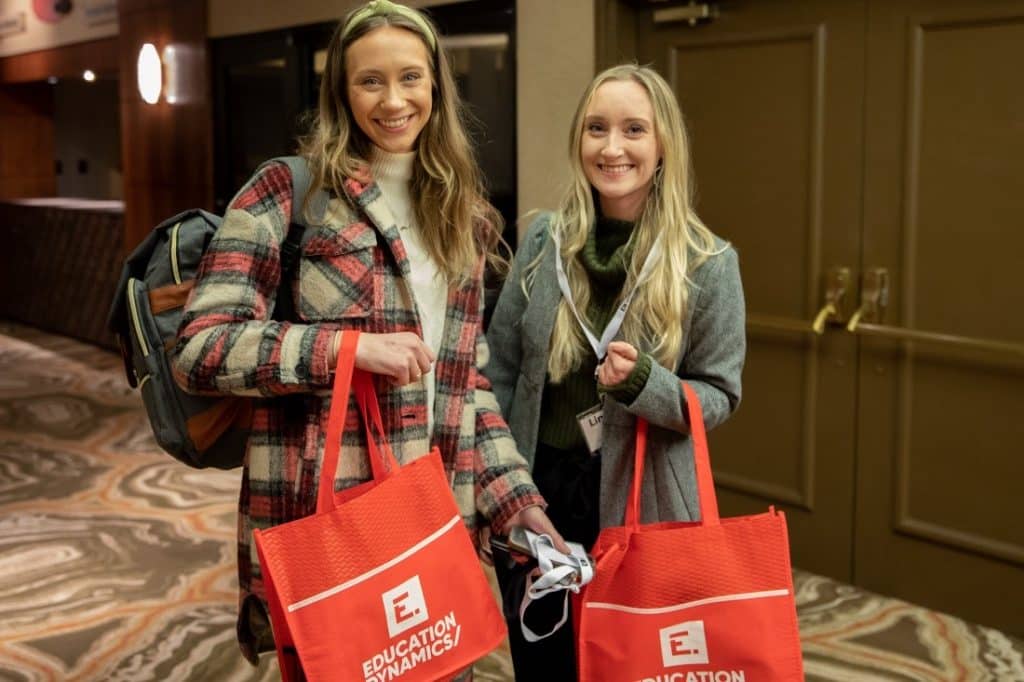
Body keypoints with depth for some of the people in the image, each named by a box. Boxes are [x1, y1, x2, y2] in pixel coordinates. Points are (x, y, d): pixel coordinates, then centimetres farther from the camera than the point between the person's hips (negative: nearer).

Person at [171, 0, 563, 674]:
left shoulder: (463, 216, 12)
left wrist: (515, 495, 6)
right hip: (318, 521, -5)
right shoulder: (289, 192, -5)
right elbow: (199, 347, -11)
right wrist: (348, 346, -21)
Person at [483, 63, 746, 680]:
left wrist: (643, 382, -25)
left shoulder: (707, 262, -10)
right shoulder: (544, 240, -2)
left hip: (640, 502, -2)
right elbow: (501, 372, 3)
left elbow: (719, 396, -6)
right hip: (536, 491, 3)